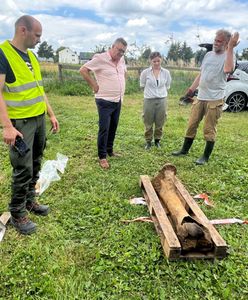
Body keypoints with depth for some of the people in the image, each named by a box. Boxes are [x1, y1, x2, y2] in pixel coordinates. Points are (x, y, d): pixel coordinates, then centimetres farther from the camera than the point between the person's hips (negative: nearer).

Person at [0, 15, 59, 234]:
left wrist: (51, 114, 15)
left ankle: (29, 201, 31)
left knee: (35, 165, 14)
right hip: (21, 122, -7)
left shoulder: (32, 56, 12)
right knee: (23, 169, -2)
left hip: (40, 119, 8)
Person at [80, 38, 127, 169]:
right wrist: (94, 85, -12)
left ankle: (109, 150, 29)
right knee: (104, 129, -6)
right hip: (105, 101, -7)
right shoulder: (100, 58, -12)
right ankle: (102, 157, 4)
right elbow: (83, 70, -11)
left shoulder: (121, 60, 10)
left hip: (118, 101, 7)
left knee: (113, 128, 14)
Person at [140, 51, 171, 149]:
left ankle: (157, 140, 27)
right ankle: (148, 141, 21)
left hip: (162, 100, 1)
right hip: (149, 100, -1)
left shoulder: (166, 72, 0)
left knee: (160, 123, 9)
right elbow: (142, 85, 8)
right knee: (148, 123, 6)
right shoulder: (145, 72, -5)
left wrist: (160, 91, 10)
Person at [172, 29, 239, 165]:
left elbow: (228, 69, -29)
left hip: (215, 99, -6)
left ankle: (206, 157, 11)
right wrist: (192, 88, 17)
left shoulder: (228, 56, -6)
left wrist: (230, 48, -26)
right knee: (191, 124, 10)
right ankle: (185, 150, 24)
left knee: (209, 129, -1)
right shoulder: (208, 55, 13)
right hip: (200, 97, 6)